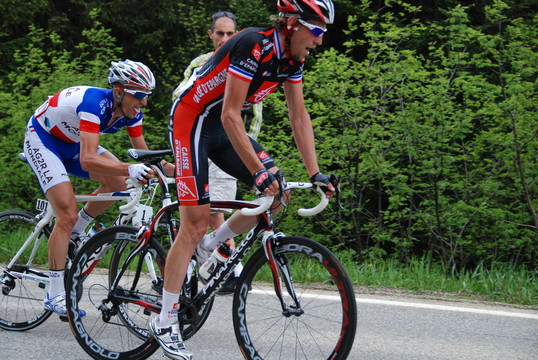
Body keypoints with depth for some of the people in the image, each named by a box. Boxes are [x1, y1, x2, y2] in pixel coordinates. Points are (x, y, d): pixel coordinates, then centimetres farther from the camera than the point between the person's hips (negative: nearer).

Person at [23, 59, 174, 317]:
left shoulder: (131, 112, -13)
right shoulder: (95, 103, -36)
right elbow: (87, 160, -46)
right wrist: (131, 169, -57)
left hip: (71, 144, 8)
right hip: (41, 140, -7)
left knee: (117, 181, -15)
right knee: (68, 214, -18)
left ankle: (73, 236, 5)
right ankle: (54, 295, -12)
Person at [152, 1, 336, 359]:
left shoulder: (292, 57, -2)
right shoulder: (255, 46, -28)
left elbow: (300, 118, 3)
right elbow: (230, 116, -30)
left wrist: (316, 174, -2)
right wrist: (259, 171, -30)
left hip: (224, 125, 8)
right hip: (193, 119, -8)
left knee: (276, 194, -3)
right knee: (195, 225, -9)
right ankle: (165, 322, -1)